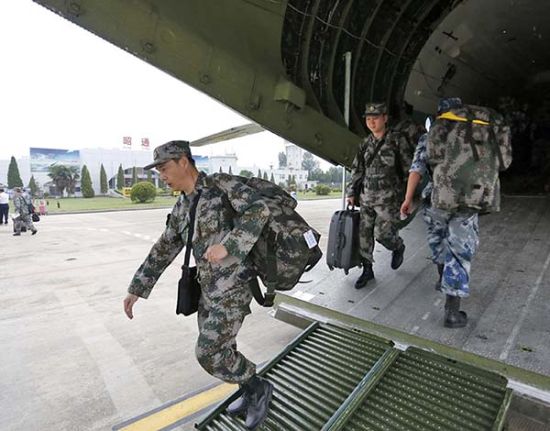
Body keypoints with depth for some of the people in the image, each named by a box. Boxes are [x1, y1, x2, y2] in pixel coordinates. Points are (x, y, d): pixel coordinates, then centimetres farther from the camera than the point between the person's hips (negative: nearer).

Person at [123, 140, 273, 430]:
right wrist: (137, 288, 16)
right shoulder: (182, 208, 13)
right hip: (209, 287, 8)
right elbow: (163, 250, 17)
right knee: (217, 349, 17)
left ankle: (258, 388, 20)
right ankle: (252, 395, 40)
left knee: (209, 353, -5)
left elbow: (259, 210, -23)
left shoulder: (222, 183, -10)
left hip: (234, 285, -8)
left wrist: (227, 245, -31)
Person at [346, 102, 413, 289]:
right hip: (366, 196, 5)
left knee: (382, 233, -8)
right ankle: (367, 270, 20)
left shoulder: (397, 140, -3)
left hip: (388, 197, -4)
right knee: (364, 234, 4)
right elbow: (357, 170, 14)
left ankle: (398, 247, 28)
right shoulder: (365, 144, 9)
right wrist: (352, 192, 9)